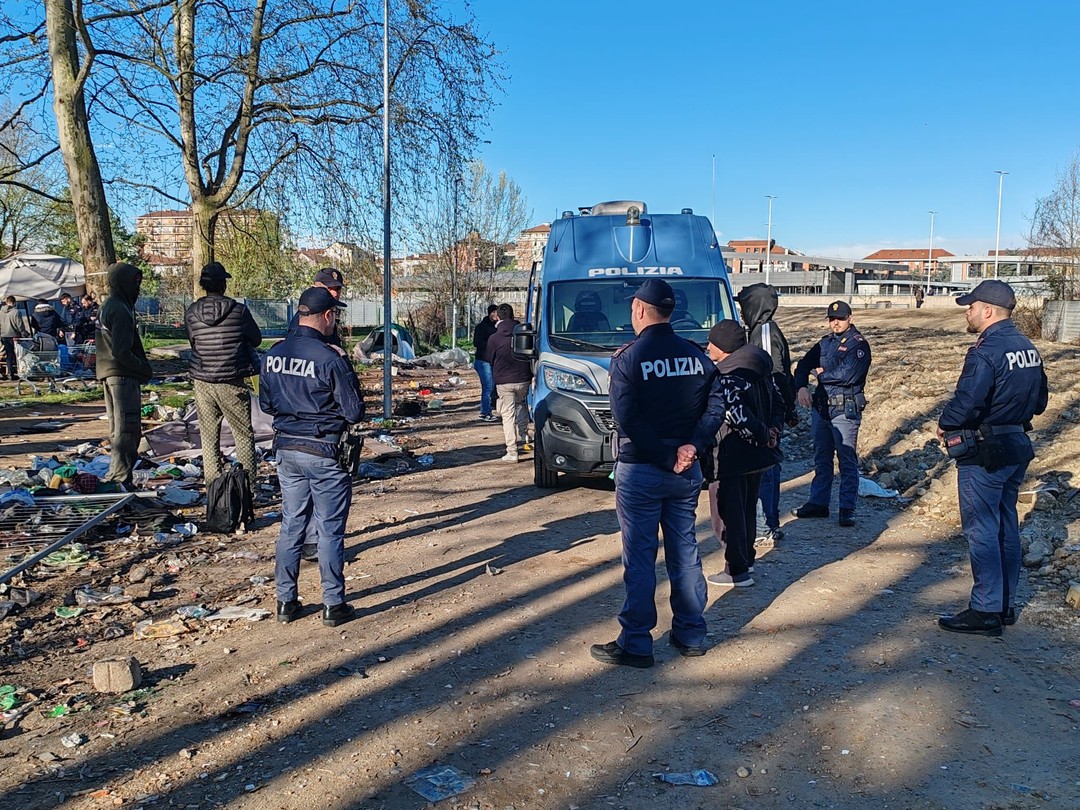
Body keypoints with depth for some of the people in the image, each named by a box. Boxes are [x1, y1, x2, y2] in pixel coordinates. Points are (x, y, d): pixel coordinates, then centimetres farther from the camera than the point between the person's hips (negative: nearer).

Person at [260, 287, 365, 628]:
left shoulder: (274, 355, 2)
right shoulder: (331, 359, -18)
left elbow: (266, 403, 12)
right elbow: (355, 412, -13)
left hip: (286, 449, 6)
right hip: (324, 452, -6)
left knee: (291, 525, 16)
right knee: (330, 530, 5)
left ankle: (286, 601, 23)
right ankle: (333, 605, 14)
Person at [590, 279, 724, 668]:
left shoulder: (627, 359, -12)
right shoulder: (696, 355, 4)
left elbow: (628, 421, -19)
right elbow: (715, 407, 0)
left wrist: (666, 457, -14)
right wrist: (691, 447, -8)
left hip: (640, 471, -5)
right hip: (688, 472, 5)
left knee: (639, 559, 3)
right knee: (685, 552, 15)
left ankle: (635, 645, 11)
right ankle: (691, 635, 26)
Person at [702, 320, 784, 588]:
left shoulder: (724, 377, -21)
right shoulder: (761, 369, 8)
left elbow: (737, 416, -30)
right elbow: (778, 402, 12)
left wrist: (763, 435, -18)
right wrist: (772, 431, 2)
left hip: (731, 459, -9)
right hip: (757, 456, 9)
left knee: (729, 514, 3)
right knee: (748, 509, 22)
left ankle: (737, 572, 10)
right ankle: (747, 560, 36)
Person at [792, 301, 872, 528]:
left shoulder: (858, 344, -7)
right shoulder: (825, 343, 14)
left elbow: (848, 375, -20)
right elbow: (804, 365, 8)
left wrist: (822, 373, -5)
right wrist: (800, 387, -11)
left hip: (845, 410, -7)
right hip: (821, 407, 7)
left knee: (847, 460, -2)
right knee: (822, 459, 14)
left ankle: (847, 509, 4)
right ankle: (818, 503, 23)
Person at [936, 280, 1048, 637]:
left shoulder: (986, 352, -20)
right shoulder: (1028, 348, 9)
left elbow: (966, 402, -27)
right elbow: (1040, 401, 16)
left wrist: (944, 426, -9)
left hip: (985, 452, -9)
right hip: (1018, 446, 9)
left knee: (981, 530, -3)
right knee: (1006, 526, 16)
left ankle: (986, 611, 2)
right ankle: (1006, 604, 25)